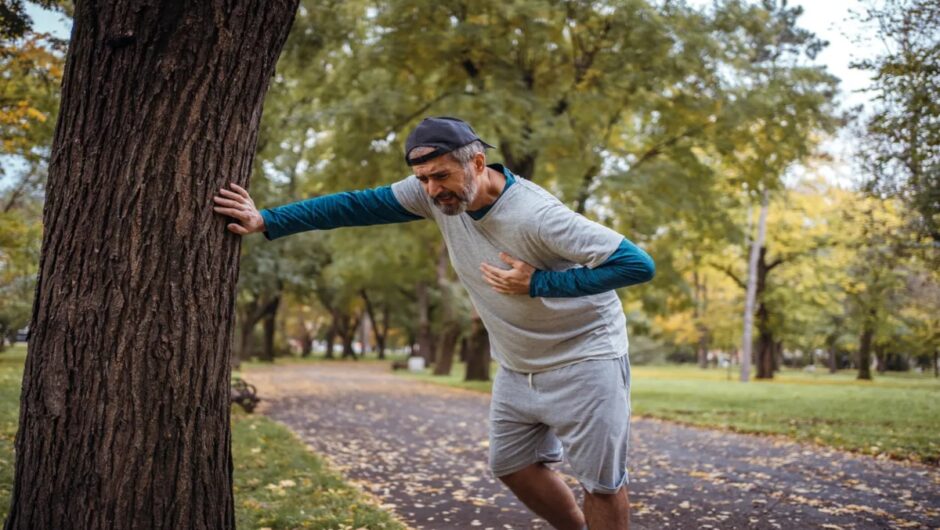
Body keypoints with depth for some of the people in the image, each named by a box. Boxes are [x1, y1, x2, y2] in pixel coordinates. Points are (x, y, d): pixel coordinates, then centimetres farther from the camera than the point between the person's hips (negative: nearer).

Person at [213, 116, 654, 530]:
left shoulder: (536, 216, -30)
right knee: (512, 465, 14)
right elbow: (356, 206, -8)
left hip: (583, 358, -7)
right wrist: (266, 221, -14)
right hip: (518, 364, 7)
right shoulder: (434, 194, -12)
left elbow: (638, 264, -28)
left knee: (600, 480, -3)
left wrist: (537, 283, -28)